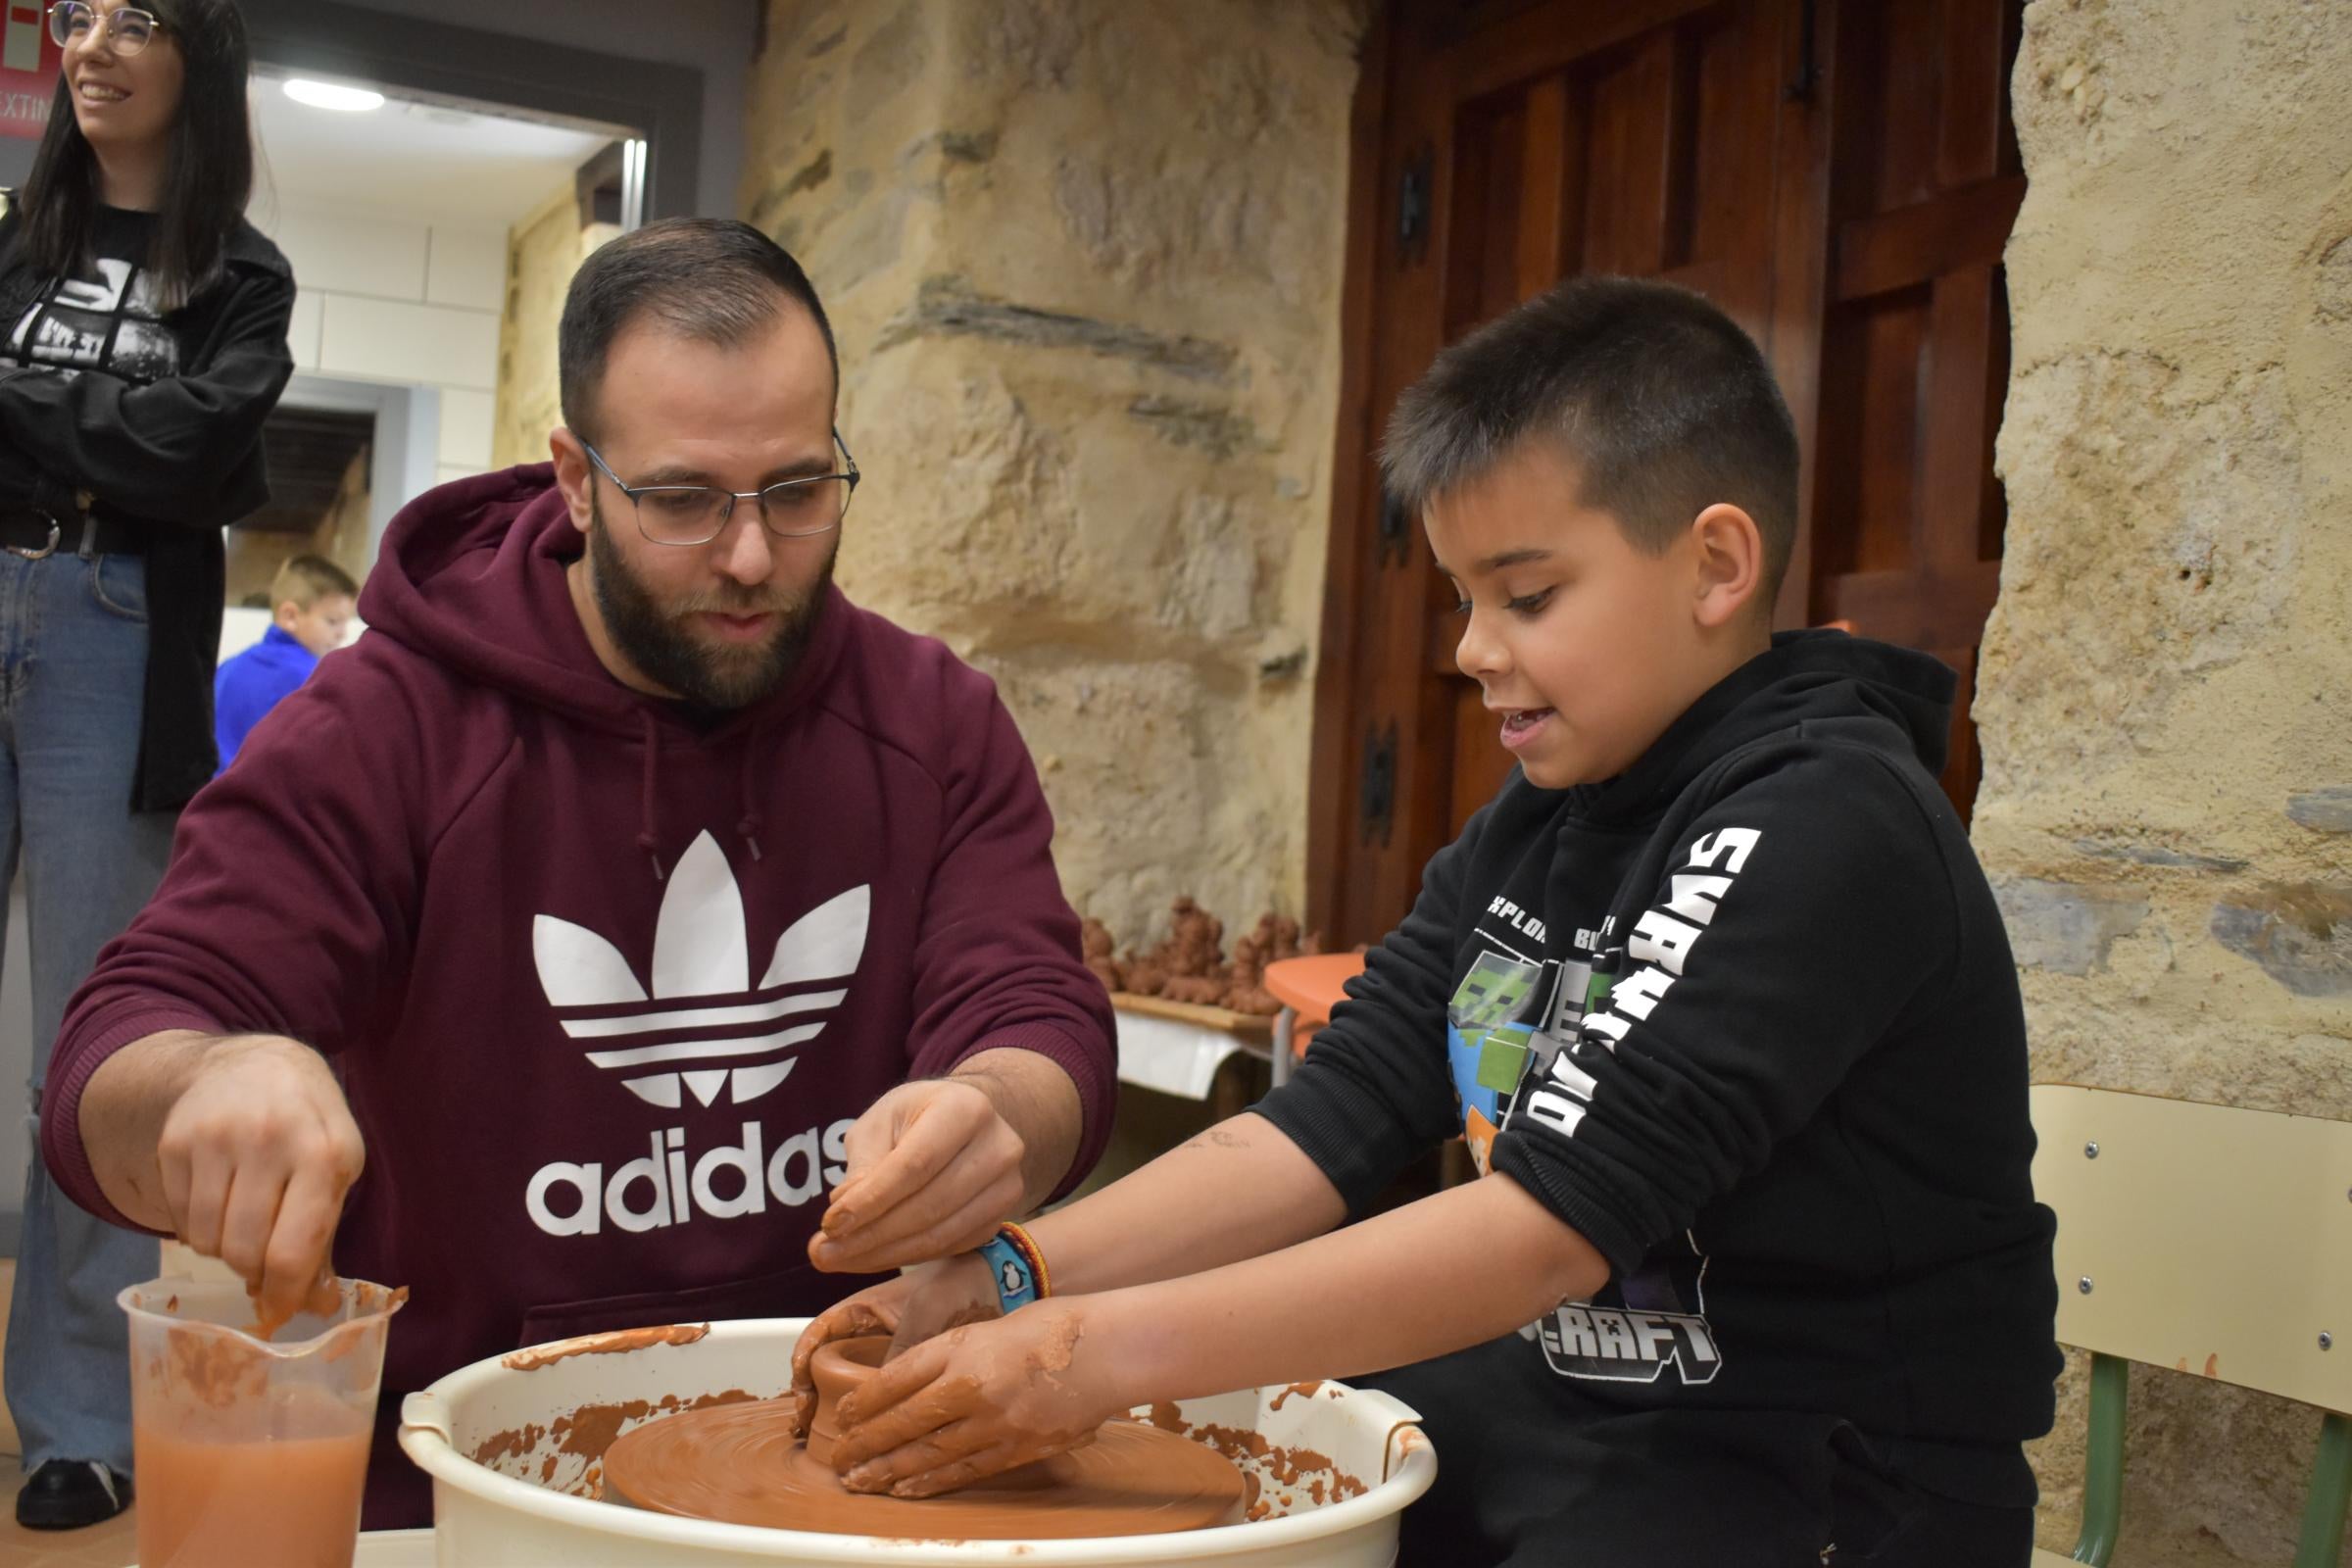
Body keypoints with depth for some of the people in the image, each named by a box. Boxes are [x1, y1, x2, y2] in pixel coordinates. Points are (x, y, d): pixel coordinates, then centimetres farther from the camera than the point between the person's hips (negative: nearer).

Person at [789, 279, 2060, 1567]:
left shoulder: (1824, 827, -20)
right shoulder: (1531, 830, 7)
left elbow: (1554, 1223, -27)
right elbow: (1324, 1127, 1)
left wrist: (1114, 1350, -29)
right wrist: (999, 1282, -12)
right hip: (1569, 1397, 8)